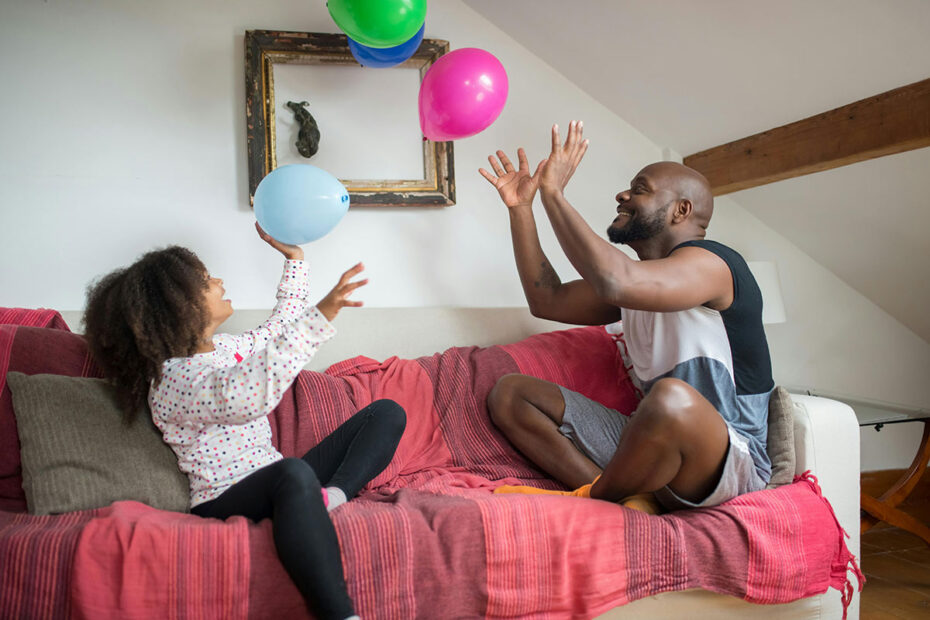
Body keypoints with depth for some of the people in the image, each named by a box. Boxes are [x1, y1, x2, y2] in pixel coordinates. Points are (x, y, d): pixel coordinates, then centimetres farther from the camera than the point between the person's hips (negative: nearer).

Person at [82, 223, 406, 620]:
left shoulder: (226, 347, 12)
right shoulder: (172, 379, -16)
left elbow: (278, 330, 31)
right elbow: (249, 394, -37)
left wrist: (294, 258, 28)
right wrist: (320, 316, -44)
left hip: (273, 483, 10)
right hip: (224, 499, -9)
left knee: (387, 413, 2)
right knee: (294, 472, -45)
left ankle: (332, 496, -24)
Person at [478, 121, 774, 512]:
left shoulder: (709, 262, -13)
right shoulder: (636, 278, 15)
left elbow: (613, 281, -32)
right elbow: (548, 300, 17)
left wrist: (554, 192, -20)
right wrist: (520, 206, 13)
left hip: (732, 464, -8)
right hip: (657, 443, 8)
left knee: (673, 397, -44)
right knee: (510, 393, 3)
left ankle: (591, 500, -12)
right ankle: (621, 500, -17)